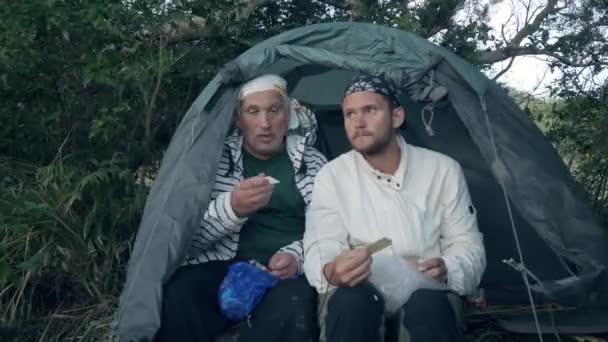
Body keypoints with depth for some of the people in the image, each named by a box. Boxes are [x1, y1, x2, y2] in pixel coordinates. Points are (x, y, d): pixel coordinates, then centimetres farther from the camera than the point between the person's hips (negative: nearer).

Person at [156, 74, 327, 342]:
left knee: (291, 309, -35)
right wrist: (231, 208, -20)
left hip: (288, 273, 1)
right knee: (178, 299, -33)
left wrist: (297, 255, -10)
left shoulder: (313, 162, 13)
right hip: (225, 268, 0)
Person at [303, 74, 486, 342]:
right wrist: (330, 273, -34)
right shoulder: (332, 175, 0)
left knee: (428, 303, -35)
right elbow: (320, 249, -9)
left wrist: (446, 270, -21)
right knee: (350, 301, -34)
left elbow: (468, 246, 3)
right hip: (360, 294, 0)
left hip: (424, 293, 0)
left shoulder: (443, 170, 1)